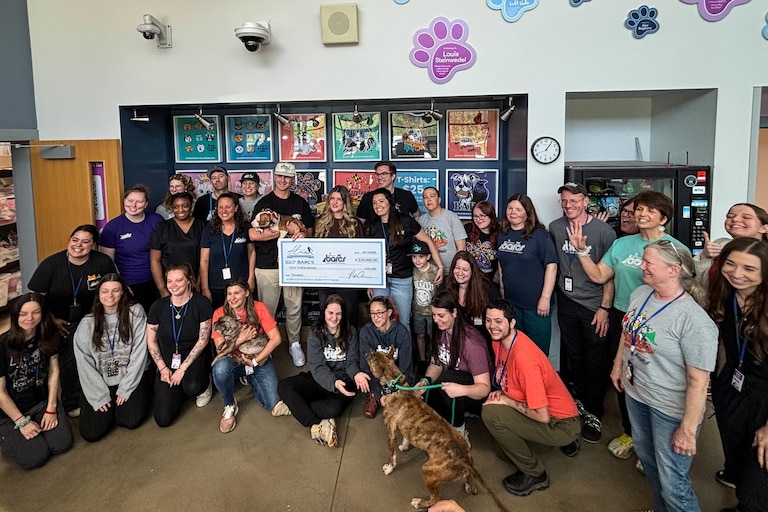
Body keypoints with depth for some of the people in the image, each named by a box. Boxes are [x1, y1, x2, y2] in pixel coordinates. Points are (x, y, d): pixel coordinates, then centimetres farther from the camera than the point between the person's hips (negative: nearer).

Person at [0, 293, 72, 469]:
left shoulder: (49, 336, -8)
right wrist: (22, 422, -11)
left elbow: (54, 371, 0)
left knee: (62, 445, -12)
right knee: (35, 458, -13)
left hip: (42, 402, 4)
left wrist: (51, 408, -5)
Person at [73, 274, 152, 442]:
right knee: (91, 433, -11)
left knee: (131, 420, -22)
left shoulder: (136, 313, -5)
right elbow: (84, 364, -2)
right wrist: (99, 396, -9)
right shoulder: (88, 323, 0)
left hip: (132, 377, -1)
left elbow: (139, 353, -7)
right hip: (100, 382, 2)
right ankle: (108, 407, 20)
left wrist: (125, 389, -11)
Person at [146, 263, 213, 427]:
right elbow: (151, 341, 5)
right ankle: (180, 387, 22)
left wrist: (182, 369, -14)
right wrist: (162, 368, -5)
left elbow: (203, 340, -11)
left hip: (194, 358, -2)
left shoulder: (202, 304, -11)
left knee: (193, 388, -37)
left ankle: (204, 383, 3)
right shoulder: (158, 306, -2)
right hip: (167, 361, 3)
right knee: (163, 419, -9)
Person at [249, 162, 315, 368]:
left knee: (294, 308, 7)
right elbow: (253, 234, -8)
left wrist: (304, 234, -9)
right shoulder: (264, 203, 1)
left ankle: (295, 345, 21)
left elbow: (310, 229, 16)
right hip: (268, 264, -2)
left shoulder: (301, 203, 11)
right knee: (267, 310, 3)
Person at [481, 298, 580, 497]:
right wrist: (501, 393, -4)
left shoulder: (524, 358, -30)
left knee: (491, 413, -21)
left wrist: (507, 401, -16)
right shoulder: (500, 339, -4)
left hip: (561, 425, -9)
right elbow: (503, 376, 16)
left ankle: (534, 474, -1)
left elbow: (543, 416, -27)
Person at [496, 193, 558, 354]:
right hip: (510, 301, 6)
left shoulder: (539, 235, -11)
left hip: (535, 304, -5)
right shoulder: (503, 234, 7)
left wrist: (545, 298, -17)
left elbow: (551, 266, -14)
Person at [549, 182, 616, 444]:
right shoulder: (555, 228, 2)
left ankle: (594, 414, 15)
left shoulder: (602, 230, -9)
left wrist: (604, 307, -12)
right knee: (573, 355, 13)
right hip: (567, 302, 4)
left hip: (594, 305, -3)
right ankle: (580, 401, 31)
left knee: (596, 360, 3)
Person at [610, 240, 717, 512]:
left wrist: (688, 430, -21)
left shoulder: (694, 321, -28)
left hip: (671, 410, -8)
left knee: (672, 483, 2)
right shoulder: (640, 294, -5)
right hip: (635, 393, 8)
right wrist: (618, 365, 20)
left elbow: (698, 382, -25)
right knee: (645, 455, 26)